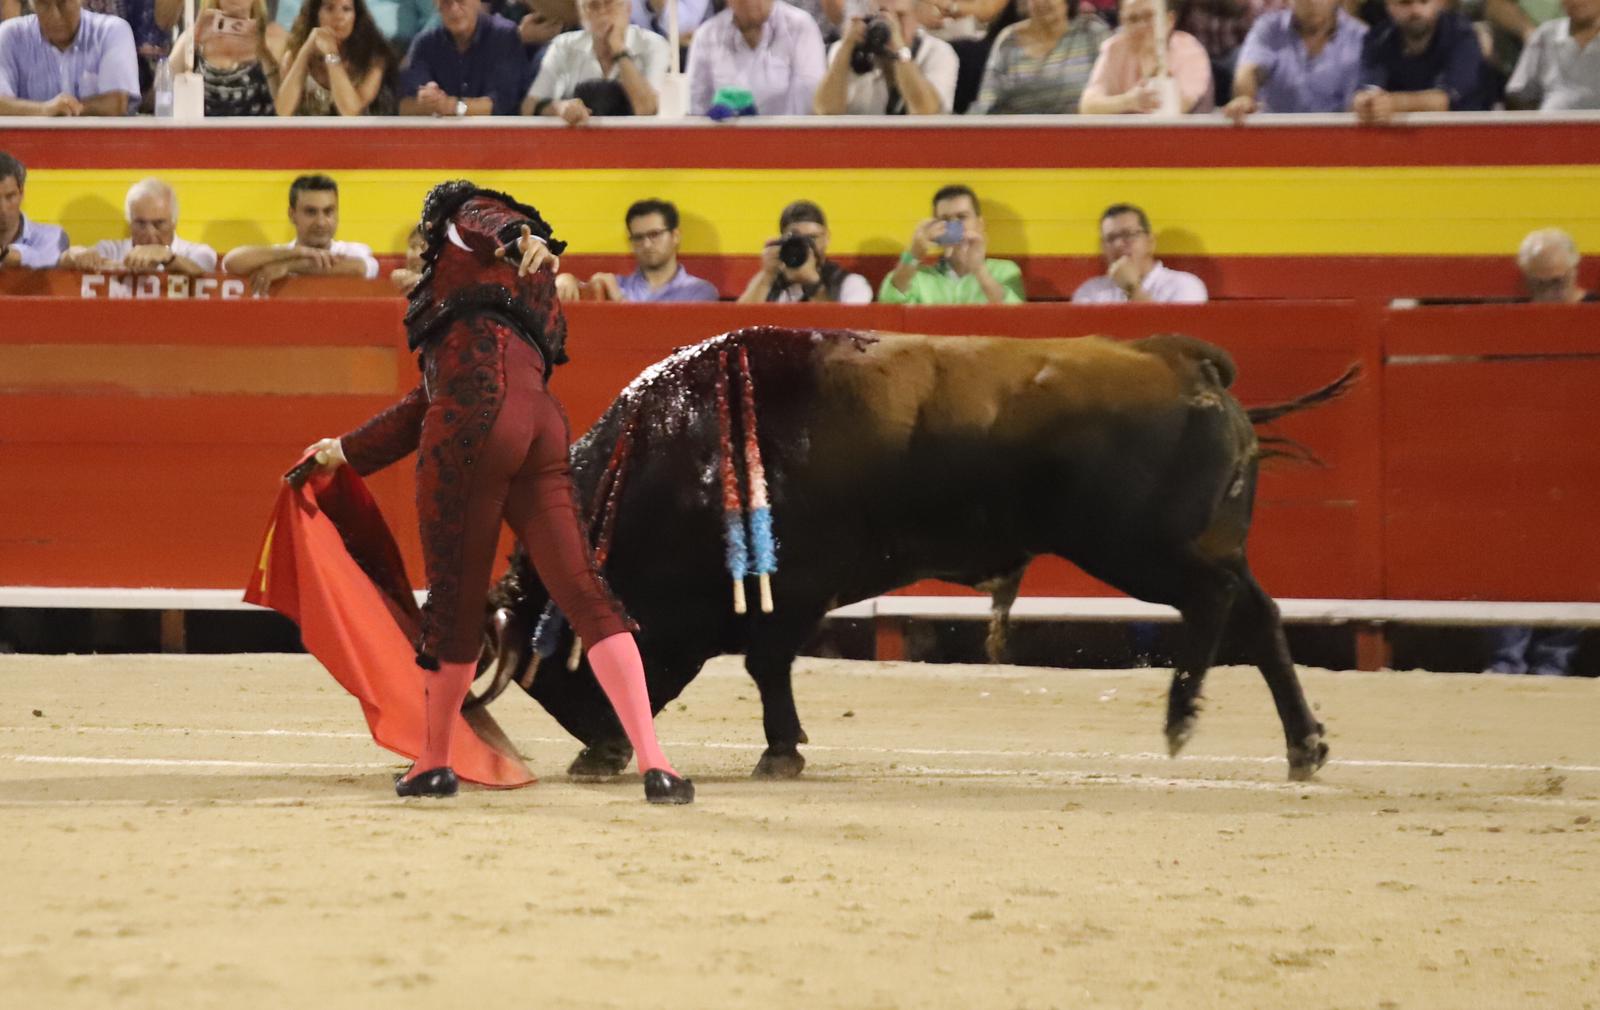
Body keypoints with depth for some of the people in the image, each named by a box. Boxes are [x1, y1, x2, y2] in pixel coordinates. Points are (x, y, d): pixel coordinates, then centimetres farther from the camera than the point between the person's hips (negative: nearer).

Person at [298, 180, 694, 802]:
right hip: (541, 427, 7)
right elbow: (432, 401, 44)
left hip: (473, 423, -7)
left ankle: (434, 764, 17)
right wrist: (348, 451, 52)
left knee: (455, 597, 5)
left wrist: (522, 238, -32)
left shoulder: (471, 224, 20)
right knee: (585, 597, -5)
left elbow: (488, 219, -8)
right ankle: (654, 766, -18)